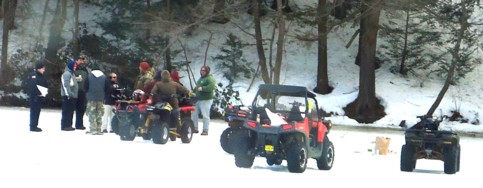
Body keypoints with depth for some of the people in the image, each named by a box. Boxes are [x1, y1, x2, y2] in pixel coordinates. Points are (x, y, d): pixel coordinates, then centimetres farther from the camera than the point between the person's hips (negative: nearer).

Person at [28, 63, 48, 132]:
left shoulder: (42, 77, 15)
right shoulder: (33, 77, -12)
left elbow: (45, 86, 20)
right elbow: (31, 87, -20)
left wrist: (45, 92, 1)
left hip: (40, 97, 9)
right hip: (34, 97, -9)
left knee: (37, 111, 11)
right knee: (34, 111, -6)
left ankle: (35, 126, 17)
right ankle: (33, 127, -4)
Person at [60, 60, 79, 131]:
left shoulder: (72, 73, 19)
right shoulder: (66, 74, -12)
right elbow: (65, 85, -20)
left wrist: (74, 95, 19)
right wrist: (68, 94, -23)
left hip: (72, 96, 10)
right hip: (67, 96, -10)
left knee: (71, 111, 11)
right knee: (66, 111, -8)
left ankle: (69, 125, 16)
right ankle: (64, 126, -8)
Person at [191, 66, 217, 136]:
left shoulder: (210, 78, -10)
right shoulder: (201, 78, 22)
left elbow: (212, 86, -26)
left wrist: (202, 88, -27)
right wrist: (193, 91, 19)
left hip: (206, 100, -10)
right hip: (198, 99, 10)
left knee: (205, 115, -8)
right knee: (194, 114, 11)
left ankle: (205, 130, -3)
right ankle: (195, 128, 20)